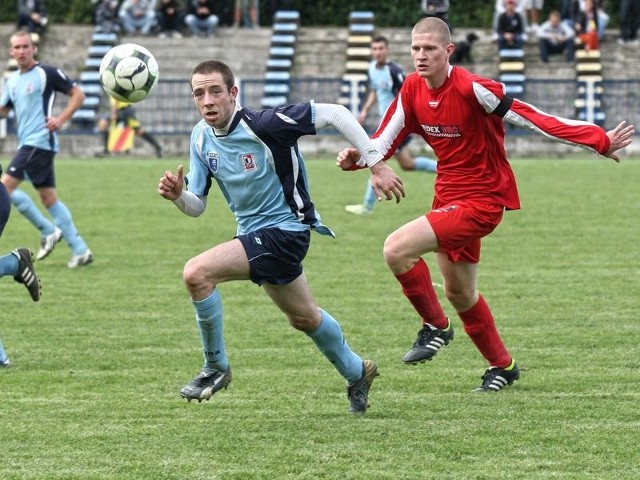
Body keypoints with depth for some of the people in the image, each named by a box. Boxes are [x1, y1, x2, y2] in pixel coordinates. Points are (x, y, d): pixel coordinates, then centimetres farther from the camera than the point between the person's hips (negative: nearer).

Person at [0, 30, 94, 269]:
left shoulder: (47, 73, -6)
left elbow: (78, 94, -5)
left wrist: (61, 119, -16)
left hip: (39, 141, -8)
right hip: (27, 144, 8)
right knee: (48, 197, 8)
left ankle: (48, 231, -6)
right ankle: (80, 250, 11)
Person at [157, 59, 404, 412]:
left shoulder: (263, 124, -24)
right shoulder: (201, 138, -2)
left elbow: (334, 114, -21)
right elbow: (196, 206, 2)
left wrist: (377, 165, -20)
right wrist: (177, 195, -21)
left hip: (285, 228, -8)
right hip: (253, 233, 8)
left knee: (197, 273, -25)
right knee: (303, 318, 27)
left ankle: (216, 367, -6)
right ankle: (357, 373, 51)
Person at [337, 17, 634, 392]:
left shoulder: (472, 89, -23)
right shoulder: (412, 90, -2)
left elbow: (535, 120, -20)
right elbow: (385, 141, 5)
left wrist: (600, 141, -20)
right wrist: (356, 158, -17)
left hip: (481, 201, -8)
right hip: (448, 198, 8)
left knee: (397, 249, -22)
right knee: (459, 294, 19)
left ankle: (435, 327, -1)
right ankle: (502, 365, 38)